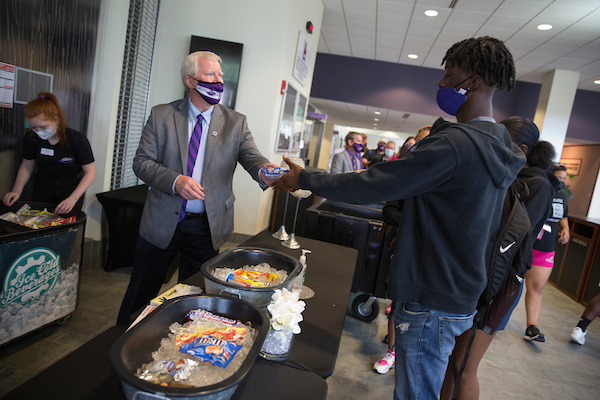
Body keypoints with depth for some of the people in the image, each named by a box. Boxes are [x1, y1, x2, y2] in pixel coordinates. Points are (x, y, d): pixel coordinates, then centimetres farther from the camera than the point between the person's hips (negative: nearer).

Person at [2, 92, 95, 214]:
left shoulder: (78, 139, -20)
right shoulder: (32, 138, -8)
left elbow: (90, 173, -17)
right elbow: (26, 166, 6)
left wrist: (73, 198, -27)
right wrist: (17, 190, -9)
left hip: (72, 190, -3)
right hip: (42, 192, 3)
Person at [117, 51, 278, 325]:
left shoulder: (236, 123, 0)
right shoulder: (161, 115, -1)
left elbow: (252, 158, -13)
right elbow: (142, 162, -3)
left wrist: (265, 171, -37)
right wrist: (175, 181, -22)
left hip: (207, 227, 1)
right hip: (161, 223, 0)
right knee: (140, 294, 16)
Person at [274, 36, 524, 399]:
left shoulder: (455, 144, -24)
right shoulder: (500, 147, 9)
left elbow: (370, 186, -22)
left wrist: (305, 179, -11)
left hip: (432, 303, -10)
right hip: (461, 297, 10)